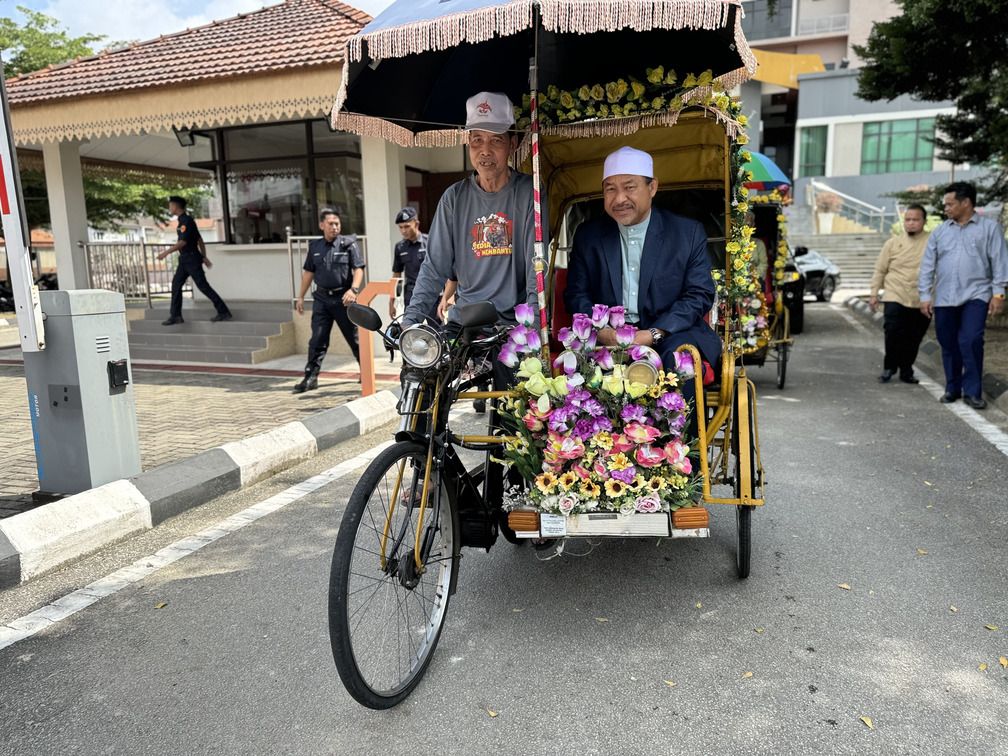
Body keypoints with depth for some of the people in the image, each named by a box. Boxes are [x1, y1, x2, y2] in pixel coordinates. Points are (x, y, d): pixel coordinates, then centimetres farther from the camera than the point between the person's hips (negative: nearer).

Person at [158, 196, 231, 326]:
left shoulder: (187, 220, -15)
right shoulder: (182, 220, 15)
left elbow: (183, 242, -21)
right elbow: (199, 239, 18)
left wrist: (166, 253, -19)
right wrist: (204, 256, 19)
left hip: (192, 258, -10)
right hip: (185, 259, 10)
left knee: (203, 286, -8)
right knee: (176, 284, 7)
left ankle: (223, 312, -3)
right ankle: (176, 315, 10)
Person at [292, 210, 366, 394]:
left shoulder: (349, 244, -1)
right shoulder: (315, 247, 11)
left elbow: (358, 269, -8)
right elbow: (308, 272, 17)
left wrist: (354, 290, -24)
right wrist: (301, 297, 15)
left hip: (343, 298, -3)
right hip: (322, 298, 3)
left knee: (354, 337, 6)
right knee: (317, 340, 2)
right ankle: (311, 377, 6)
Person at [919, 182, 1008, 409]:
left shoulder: (989, 228, 3)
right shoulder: (939, 232, 11)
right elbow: (928, 265, 10)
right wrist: (925, 295, 5)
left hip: (975, 296, -3)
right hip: (944, 298, 3)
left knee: (971, 341, -14)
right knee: (949, 345, 8)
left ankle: (972, 391, -3)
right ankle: (953, 388, 21)